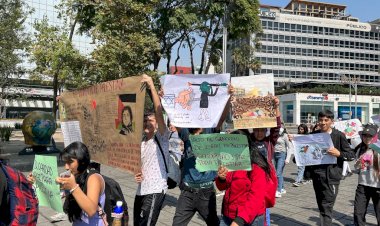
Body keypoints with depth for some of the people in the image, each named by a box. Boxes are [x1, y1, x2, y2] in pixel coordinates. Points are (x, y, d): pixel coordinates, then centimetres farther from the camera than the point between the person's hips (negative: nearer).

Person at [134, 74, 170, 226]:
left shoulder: (161, 138, -6)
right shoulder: (141, 142, 14)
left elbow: (159, 112, -20)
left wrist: (151, 86, -26)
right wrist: (136, 174, -2)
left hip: (155, 191, -8)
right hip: (141, 190, 8)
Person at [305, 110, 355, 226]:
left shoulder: (338, 135, -4)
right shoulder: (314, 135, 8)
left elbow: (351, 154, -3)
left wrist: (339, 153, -20)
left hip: (331, 175, -4)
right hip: (316, 175, 5)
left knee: (327, 207, -6)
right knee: (321, 206, 15)